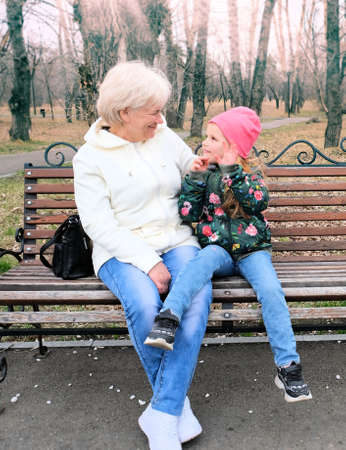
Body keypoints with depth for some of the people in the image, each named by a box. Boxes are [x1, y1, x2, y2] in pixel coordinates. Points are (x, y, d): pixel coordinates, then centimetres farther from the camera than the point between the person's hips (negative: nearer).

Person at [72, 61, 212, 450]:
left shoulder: (166, 138, 10)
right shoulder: (90, 157, -2)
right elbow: (98, 224, -10)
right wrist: (147, 262, -19)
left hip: (176, 242, 4)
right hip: (122, 253, -3)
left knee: (198, 297, -28)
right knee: (144, 305, -33)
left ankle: (162, 414, -19)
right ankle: (177, 402, -6)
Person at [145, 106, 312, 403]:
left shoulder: (251, 176, 4)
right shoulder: (205, 174, 8)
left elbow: (259, 201, -18)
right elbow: (187, 214, 0)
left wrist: (232, 171, -21)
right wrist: (195, 178, -9)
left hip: (252, 250, 0)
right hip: (218, 248, 1)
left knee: (270, 290, -25)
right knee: (205, 259, -34)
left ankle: (288, 366, -16)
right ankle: (167, 319, -49)